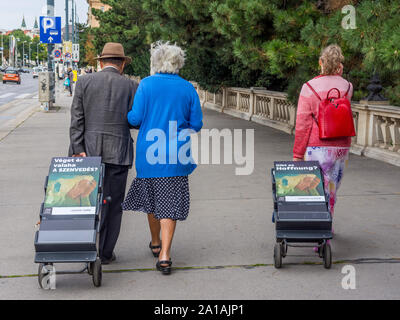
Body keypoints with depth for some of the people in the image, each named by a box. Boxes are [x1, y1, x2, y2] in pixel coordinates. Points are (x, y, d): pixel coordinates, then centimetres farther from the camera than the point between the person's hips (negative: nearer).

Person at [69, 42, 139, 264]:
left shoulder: (84, 82, 1)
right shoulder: (131, 87, -1)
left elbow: (76, 119, -4)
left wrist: (78, 150, -5)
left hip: (88, 152, 1)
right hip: (118, 153, -1)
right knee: (113, 204, 8)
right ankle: (105, 253, 11)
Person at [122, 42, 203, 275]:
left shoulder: (146, 84, -6)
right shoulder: (188, 88, -1)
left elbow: (135, 118, -9)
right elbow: (196, 124, 1)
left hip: (149, 151, 0)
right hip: (176, 155, 0)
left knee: (151, 197, 19)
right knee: (169, 203, 2)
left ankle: (156, 244, 36)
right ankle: (164, 254, -7)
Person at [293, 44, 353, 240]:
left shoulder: (309, 88, -8)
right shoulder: (347, 87, 1)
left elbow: (303, 124, -9)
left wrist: (297, 154, -3)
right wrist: (338, 78, 16)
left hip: (317, 148, -4)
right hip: (341, 147, 4)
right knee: (332, 189, 20)